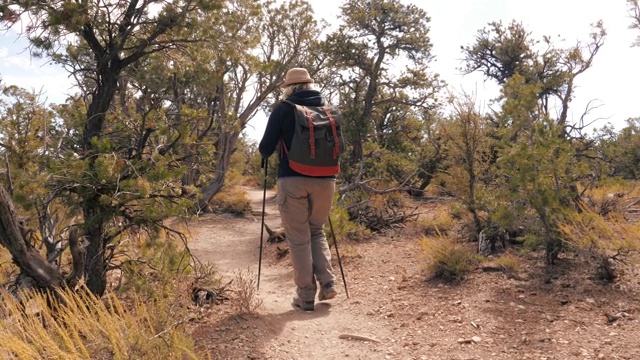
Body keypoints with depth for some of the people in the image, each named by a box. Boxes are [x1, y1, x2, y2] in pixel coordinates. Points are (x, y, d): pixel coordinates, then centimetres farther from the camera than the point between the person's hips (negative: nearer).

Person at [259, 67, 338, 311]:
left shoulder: (283, 109, 1)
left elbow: (266, 148, -3)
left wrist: (265, 154, 19)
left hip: (293, 180, -3)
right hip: (324, 179, 4)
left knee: (299, 239, 5)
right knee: (317, 231, 21)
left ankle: (306, 296, 7)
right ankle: (327, 283, 8)